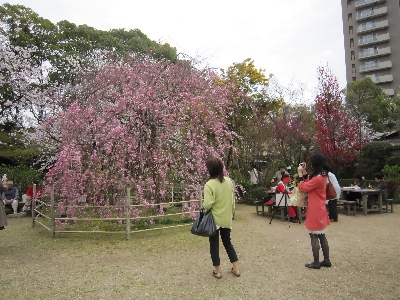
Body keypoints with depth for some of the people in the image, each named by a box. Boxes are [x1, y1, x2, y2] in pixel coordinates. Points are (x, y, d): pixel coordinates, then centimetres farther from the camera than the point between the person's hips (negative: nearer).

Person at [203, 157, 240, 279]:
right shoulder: (229, 181, -2)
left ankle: (217, 271, 20)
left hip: (214, 219, -5)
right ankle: (236, 269, 26)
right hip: (227, 218, 5)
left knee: (214, 245, 11)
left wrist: (204, 206, -3)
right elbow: (232, 200, 7)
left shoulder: (210, 184, -20)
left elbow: (208, 204, -25)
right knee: (228, 243, 21)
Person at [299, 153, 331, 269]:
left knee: (314, 237, 0)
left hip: (315, 211, -10)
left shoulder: (317, 178, -23)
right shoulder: (323, 176, 7)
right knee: (322, 236, 16)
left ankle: (316, 263, 8)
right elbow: (310, 184, 12)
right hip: (320, 210, 10)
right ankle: (326, 260, 25)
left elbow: (303, 187, -15)